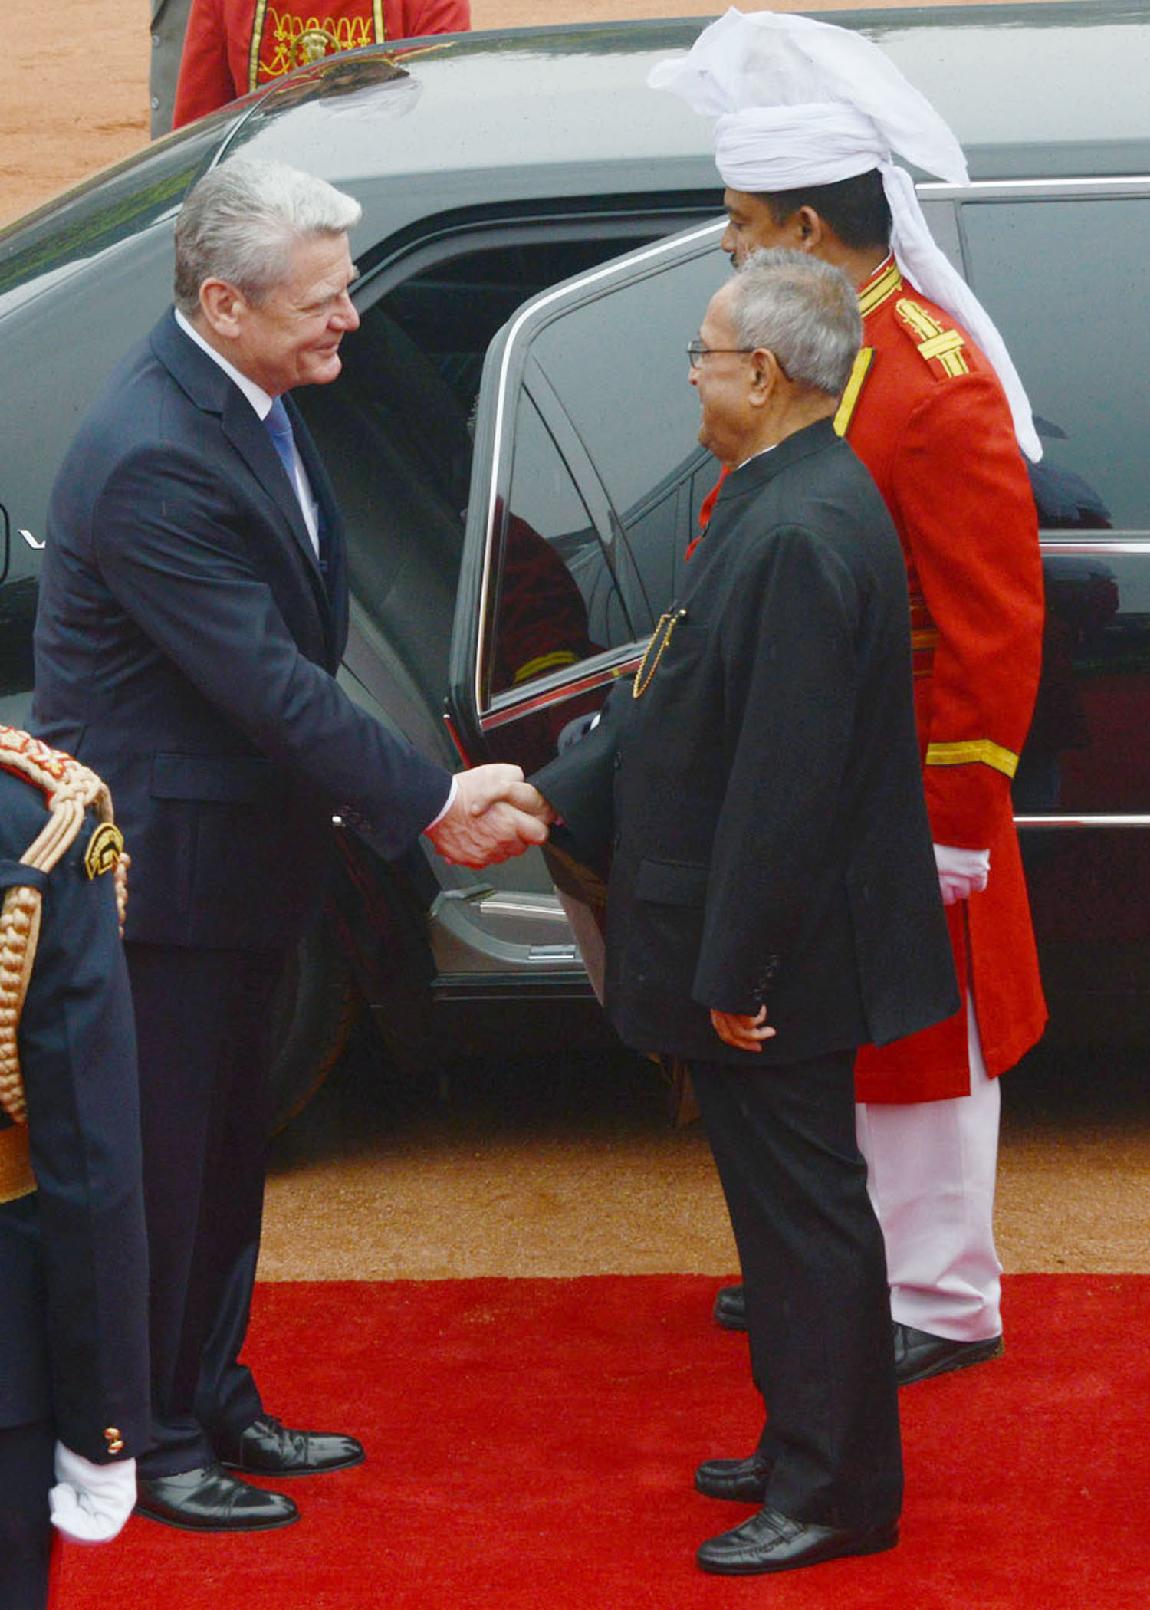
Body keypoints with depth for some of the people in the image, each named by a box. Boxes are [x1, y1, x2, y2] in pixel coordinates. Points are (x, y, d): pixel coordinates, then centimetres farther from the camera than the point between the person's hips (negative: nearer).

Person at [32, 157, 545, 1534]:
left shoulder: (245, 400, 2)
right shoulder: (152, 459, -28)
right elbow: (266, 679, -27)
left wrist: (424, 794, 1)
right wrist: (430, 802, -22)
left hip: (235, 841, 9)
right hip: (160, 857, -9)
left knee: (224, 1149, 20)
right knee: (161, 1160, 4)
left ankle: (214, 1404, 34)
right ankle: (149, 1441, 17)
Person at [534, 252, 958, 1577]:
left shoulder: (805, 533, -25)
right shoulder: (780, 504, 8)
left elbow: (785, 779, -26)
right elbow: (684, 709, 15)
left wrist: (735, 971, -22)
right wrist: (548, 796, 14)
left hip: (778, 960, -10)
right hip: (751, 946, 10)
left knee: (804, 1213, 1)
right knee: (785, 1210, 19)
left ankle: (835, 1493, 11)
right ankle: (806, 1452, 31)